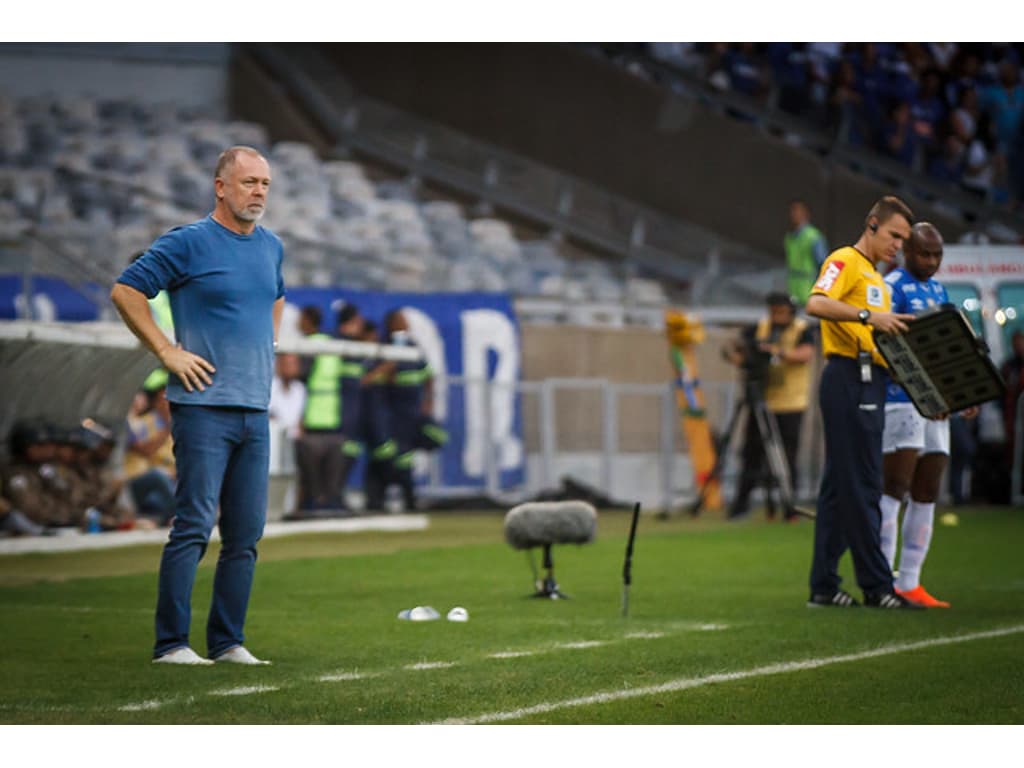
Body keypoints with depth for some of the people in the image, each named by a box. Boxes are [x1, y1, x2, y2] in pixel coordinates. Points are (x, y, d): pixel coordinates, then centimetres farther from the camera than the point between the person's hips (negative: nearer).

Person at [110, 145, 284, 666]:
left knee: (246, 533, 6)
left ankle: (228, 642, 13)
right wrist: (168, 352, -10)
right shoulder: (189, 243, -7)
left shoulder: (272, 247, 14)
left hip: (255, 409, 7)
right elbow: (125, 291, -7)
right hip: (204, 407, -7)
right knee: (194, 525, -10)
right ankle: (171, 643, -7)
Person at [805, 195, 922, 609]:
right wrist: (868, 316, -31)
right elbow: (816, 303, -22)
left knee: (840, 486, 10)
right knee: (859, 486, -8)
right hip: (849, 377, -10)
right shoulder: (846, 260, -5)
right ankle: (876, 586, -7)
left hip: (868, 383, 10)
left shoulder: (875, 276, 25)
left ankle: (824, 585, 13)